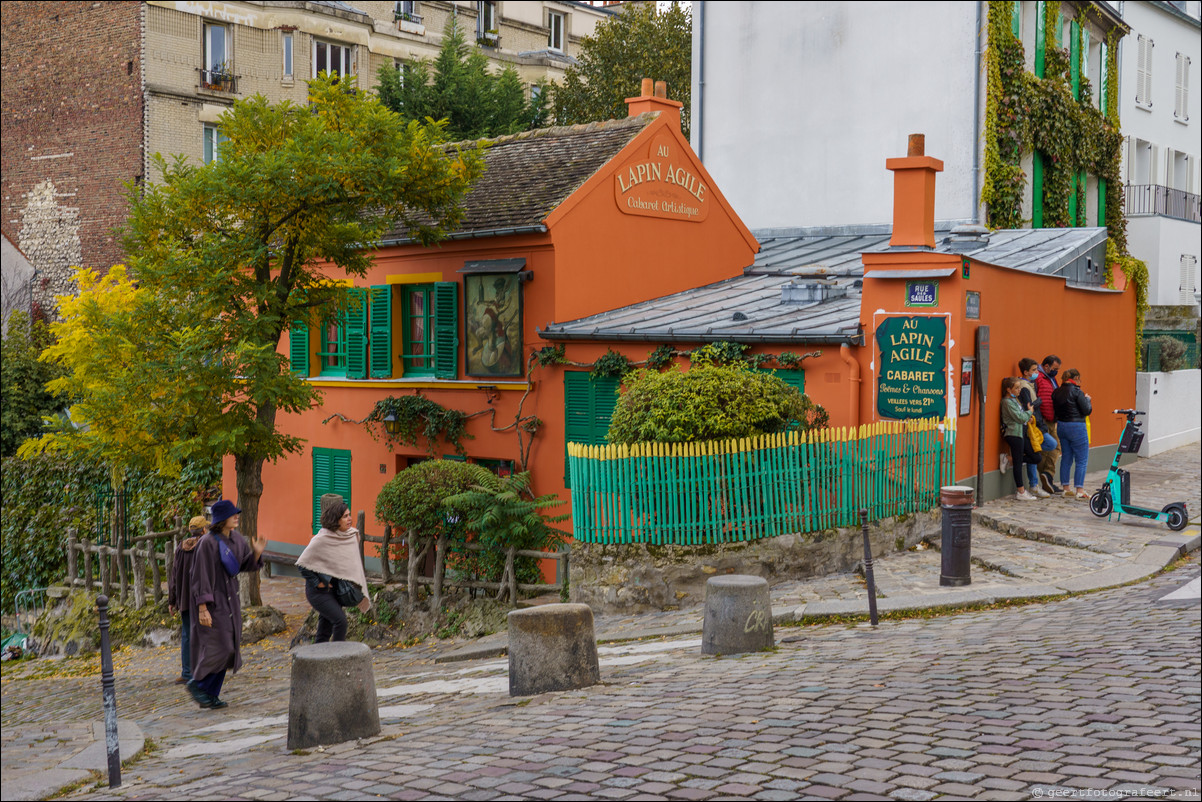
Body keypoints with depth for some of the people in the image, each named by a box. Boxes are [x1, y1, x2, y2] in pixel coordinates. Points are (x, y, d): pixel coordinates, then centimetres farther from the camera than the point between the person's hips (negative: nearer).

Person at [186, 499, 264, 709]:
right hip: (212, 599, -8)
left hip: (229, 598, 8)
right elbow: (201, 576, -19)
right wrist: (203, 608, -21)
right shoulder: (208, 542, -18)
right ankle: (197, 684, 10)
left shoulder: (236, 538, 4)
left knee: (227, 648, 8)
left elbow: (247, 565, 14)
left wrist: (257, 552, -8)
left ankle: (210, 694, 17)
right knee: (219, 646, -11)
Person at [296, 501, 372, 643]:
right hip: (319, 591, -6)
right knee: (340, 620, -17)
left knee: (325, 629, 8)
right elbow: (302, 563, -14)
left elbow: (353, 564, 15)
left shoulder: (352, 536, 1)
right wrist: (316, 583, -12)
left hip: (335, 589, 6)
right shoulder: (321, 540, -19)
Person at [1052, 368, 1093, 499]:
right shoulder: (1077, 392, -14)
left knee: (1066, 458, 14)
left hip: (1061, 426, 7)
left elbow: (1055, 409, 10)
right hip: (1076, 427, -7)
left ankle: (1066, 489, 17)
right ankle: (1080, 490, -1)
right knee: (1082, 459, 0)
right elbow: (1087, 411, -11)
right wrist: (1087, 399, 5)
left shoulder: (1057, 392, 5)